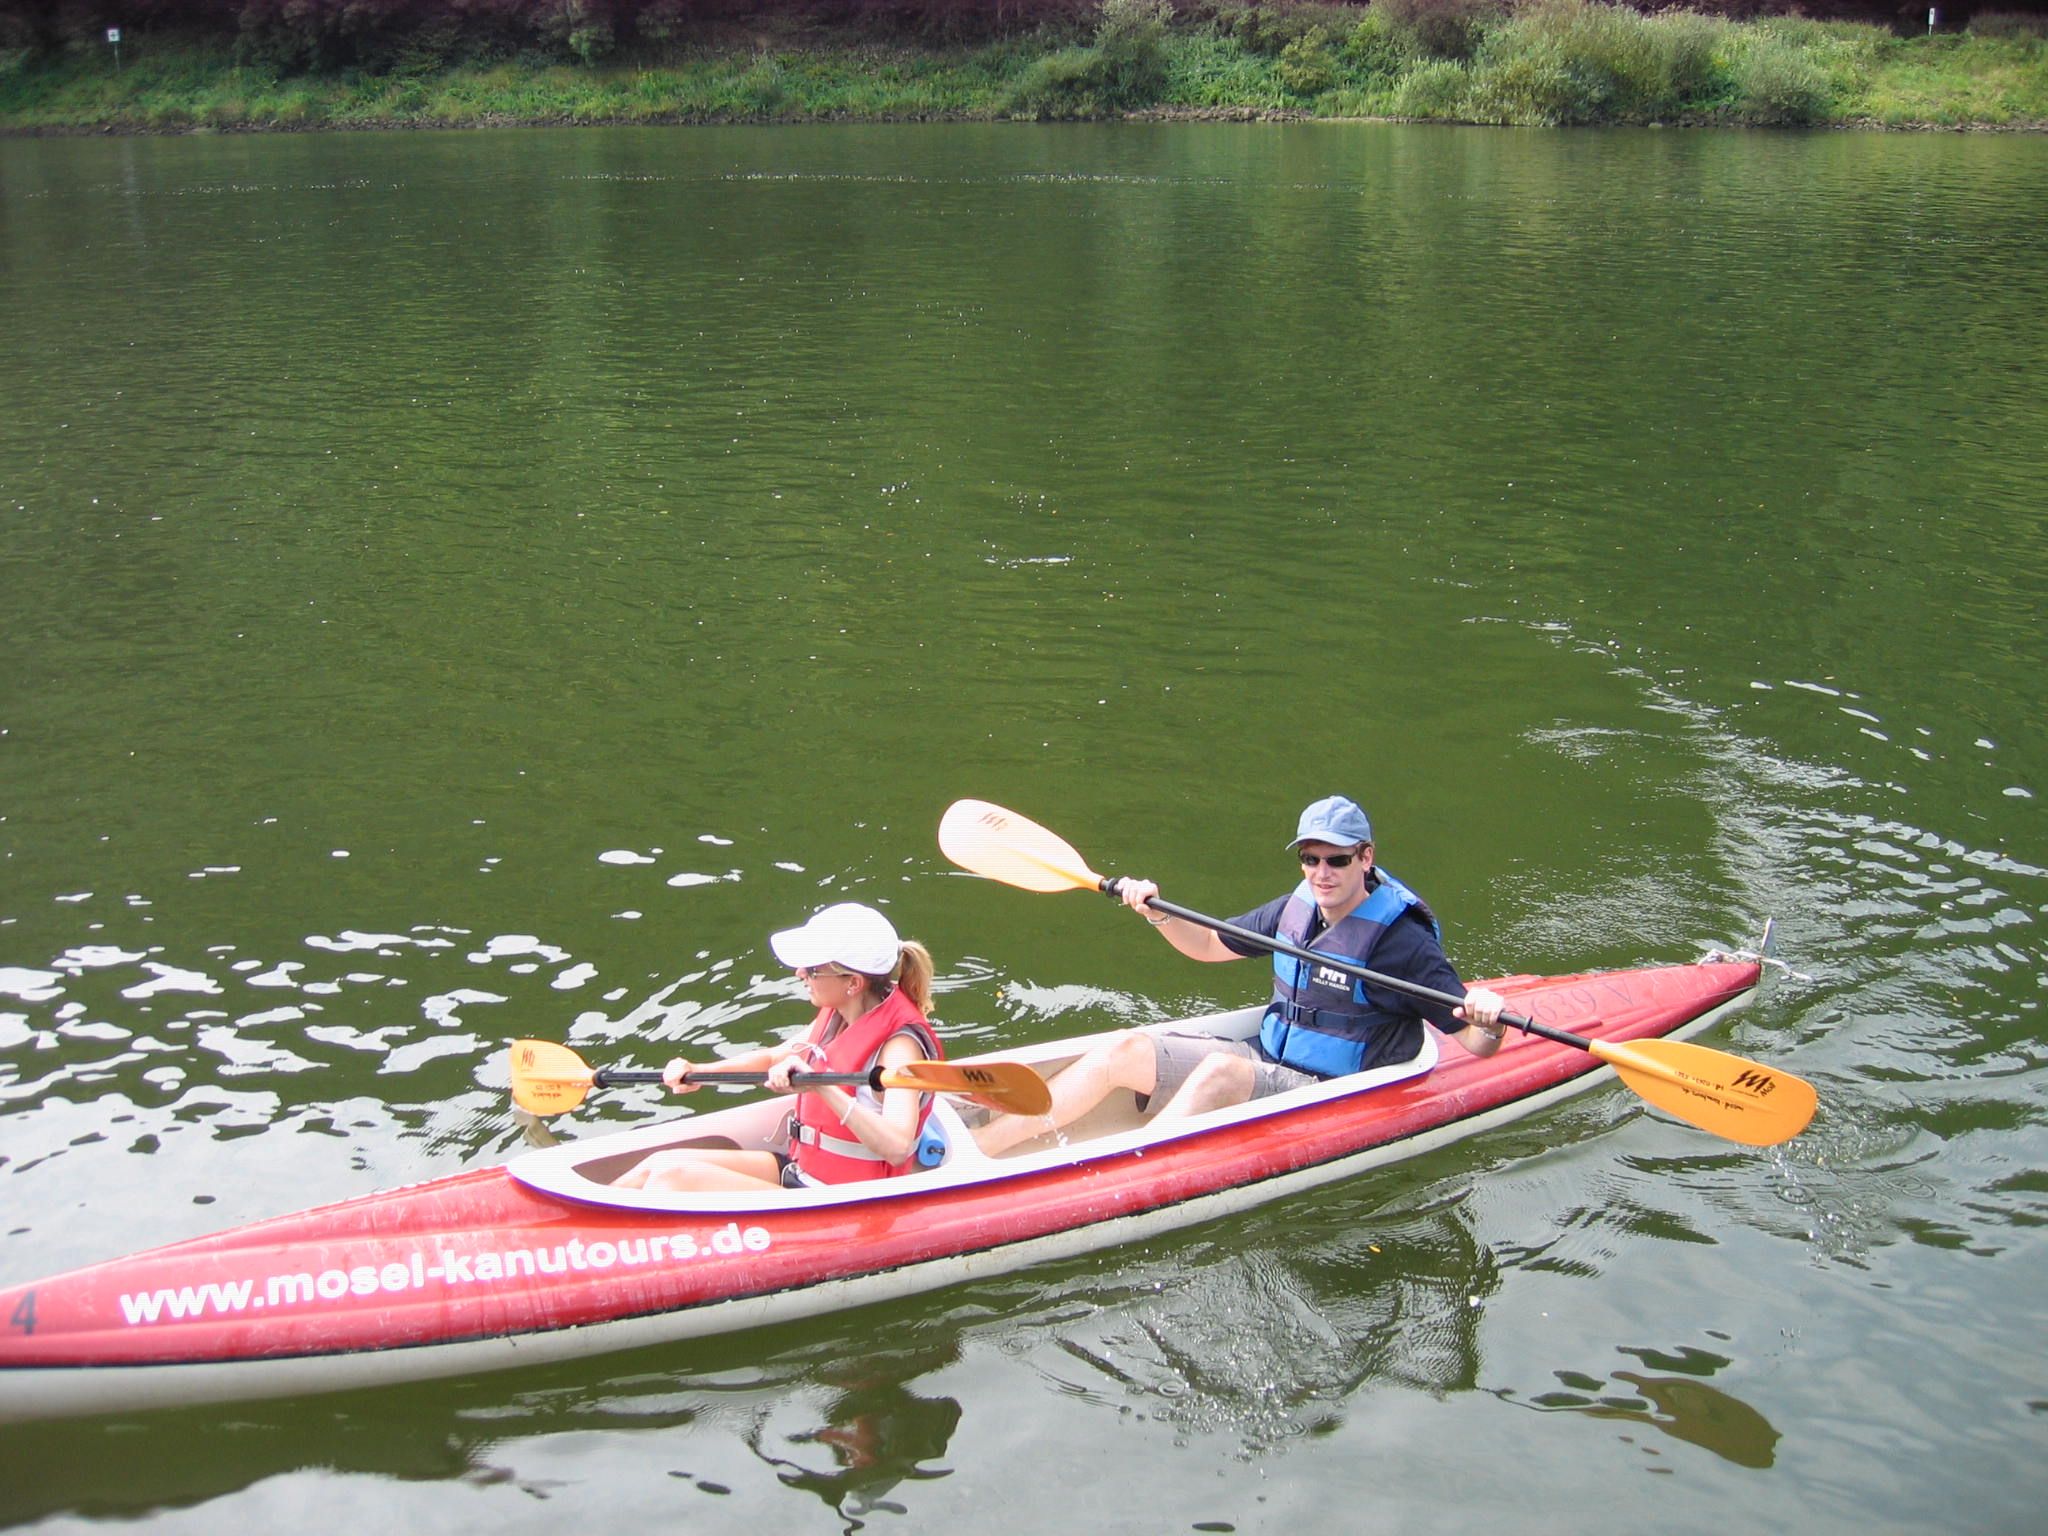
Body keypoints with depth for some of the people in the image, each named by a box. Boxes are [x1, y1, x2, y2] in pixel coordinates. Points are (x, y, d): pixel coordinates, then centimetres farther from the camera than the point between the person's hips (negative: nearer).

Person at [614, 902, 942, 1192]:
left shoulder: (899, 1044, -23)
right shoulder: (837, 1017, 4)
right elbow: (774, 1057, 22)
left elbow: (896, 1146, -38)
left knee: (673, 1178, -16)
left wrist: (822, 1087, -44)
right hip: (801, 1169, 9)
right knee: (659, 1165, 0)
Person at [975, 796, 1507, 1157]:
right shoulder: (1296, 908, 5)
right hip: (1263, 1062, 7)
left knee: (1221, 1068, -35)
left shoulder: (1401, 938, -15)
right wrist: (1158, 914, -1)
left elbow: (1479, 1046, -16)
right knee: (1124, 1049, -8)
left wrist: (1487, 1018, -39)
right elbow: (1209, 945, 18)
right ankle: (976, 1146, -14)